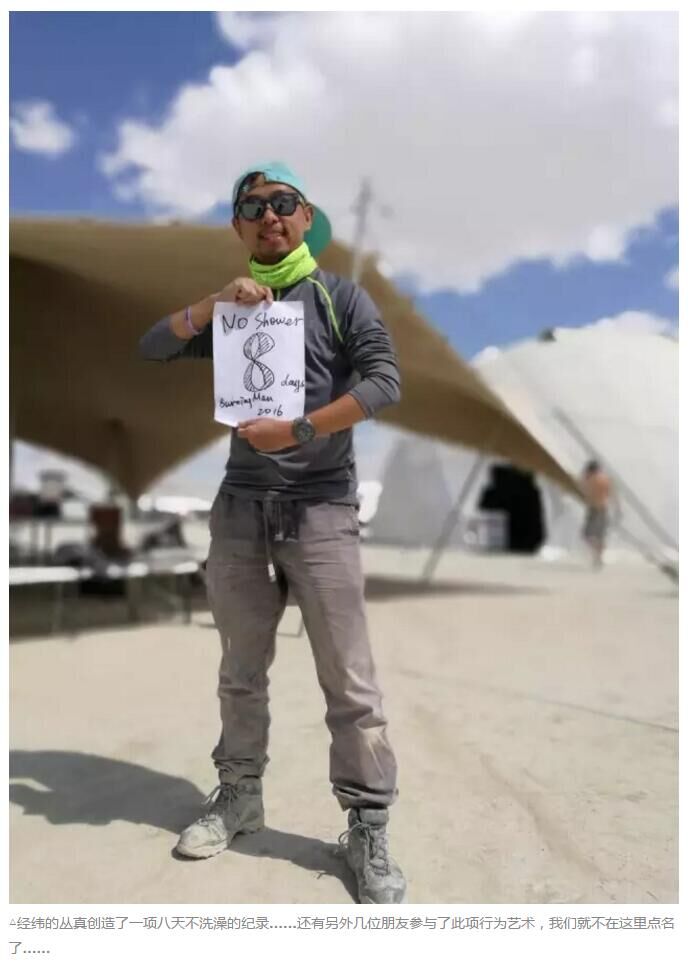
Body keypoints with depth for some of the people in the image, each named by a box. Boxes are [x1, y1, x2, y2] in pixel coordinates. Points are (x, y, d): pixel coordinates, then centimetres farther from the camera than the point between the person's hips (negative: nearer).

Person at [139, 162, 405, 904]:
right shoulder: (227, 309, 16)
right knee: (241, 670, 13)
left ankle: (368, 830, 10)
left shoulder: (339, 296, 4)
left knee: (349, 682, -3)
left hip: (321, 509, -4)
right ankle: (239, 796, 30)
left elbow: (384, 381, -10)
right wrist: (214, 303, -9)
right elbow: (151, 349, 5)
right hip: (240, 508, 4)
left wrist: (298, 431, -18)